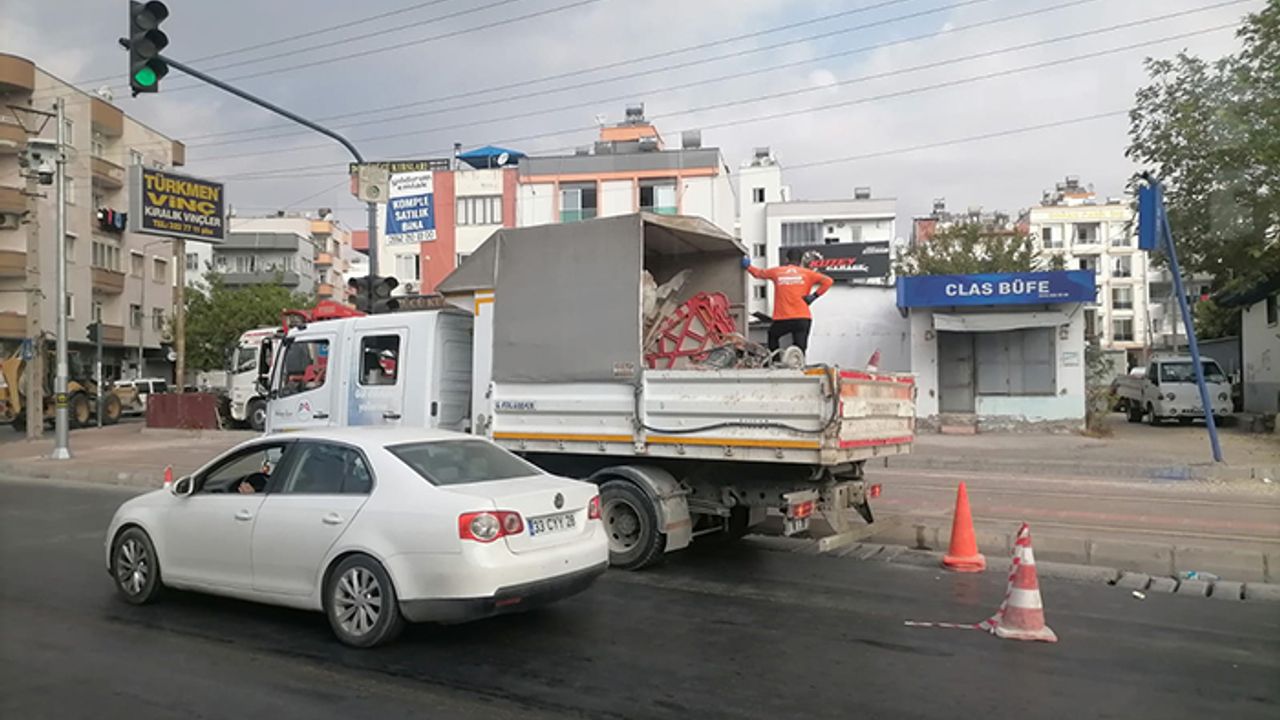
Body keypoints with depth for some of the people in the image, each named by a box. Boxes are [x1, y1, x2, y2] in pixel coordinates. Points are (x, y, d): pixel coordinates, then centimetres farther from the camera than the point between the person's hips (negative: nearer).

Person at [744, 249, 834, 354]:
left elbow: (758, 273, 23)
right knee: (800, 349, 0)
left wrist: (748, 267, 38)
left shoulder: (776, 272, 8)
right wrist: (814, 295, 0)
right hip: (803, 318, 0)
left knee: (772, 336, 28)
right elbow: (828, 281, -1)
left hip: (782, 319, 0)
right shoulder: (807, 273, 7)